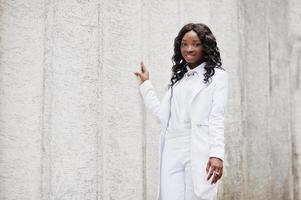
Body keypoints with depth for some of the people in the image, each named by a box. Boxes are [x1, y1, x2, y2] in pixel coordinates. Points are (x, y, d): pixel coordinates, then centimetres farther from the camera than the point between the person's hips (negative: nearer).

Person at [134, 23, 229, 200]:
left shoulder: (217, 76, 7)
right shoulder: (178, 77, 22)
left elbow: (217, 118, -2)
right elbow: (163, 115, 16)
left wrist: (217, 154, -15)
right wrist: (146, 85, 24)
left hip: (200, 153, -4)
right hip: (173, 153, 4)